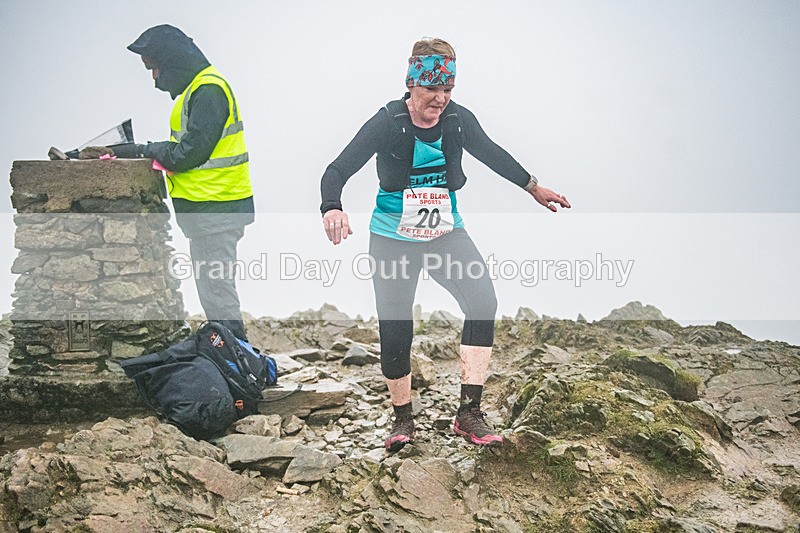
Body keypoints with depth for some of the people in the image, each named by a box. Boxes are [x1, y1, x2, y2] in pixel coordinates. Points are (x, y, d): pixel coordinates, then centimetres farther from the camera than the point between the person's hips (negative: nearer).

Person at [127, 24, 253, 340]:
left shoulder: (208, 90, -15)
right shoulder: (197, 87, 19)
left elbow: (192, 151, -20)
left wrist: (153, 150, -5)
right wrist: (155, 151, 4)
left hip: (215, 209, -11)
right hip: (210, 207, 11)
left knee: (216, 291, -7)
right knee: (213, 289, 16)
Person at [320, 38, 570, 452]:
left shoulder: (458, 120, -5)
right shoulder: (387, 123, -15)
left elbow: (492, 154, 15)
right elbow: (337, 171, -20)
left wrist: (534, 188, 25)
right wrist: (331, 208, -42)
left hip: (446, 234, 3)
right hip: (393, 240, -3)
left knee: (483, 303, -18)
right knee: (394, 331, -6)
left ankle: (469, 413, -11)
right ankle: (402, 418, 18)